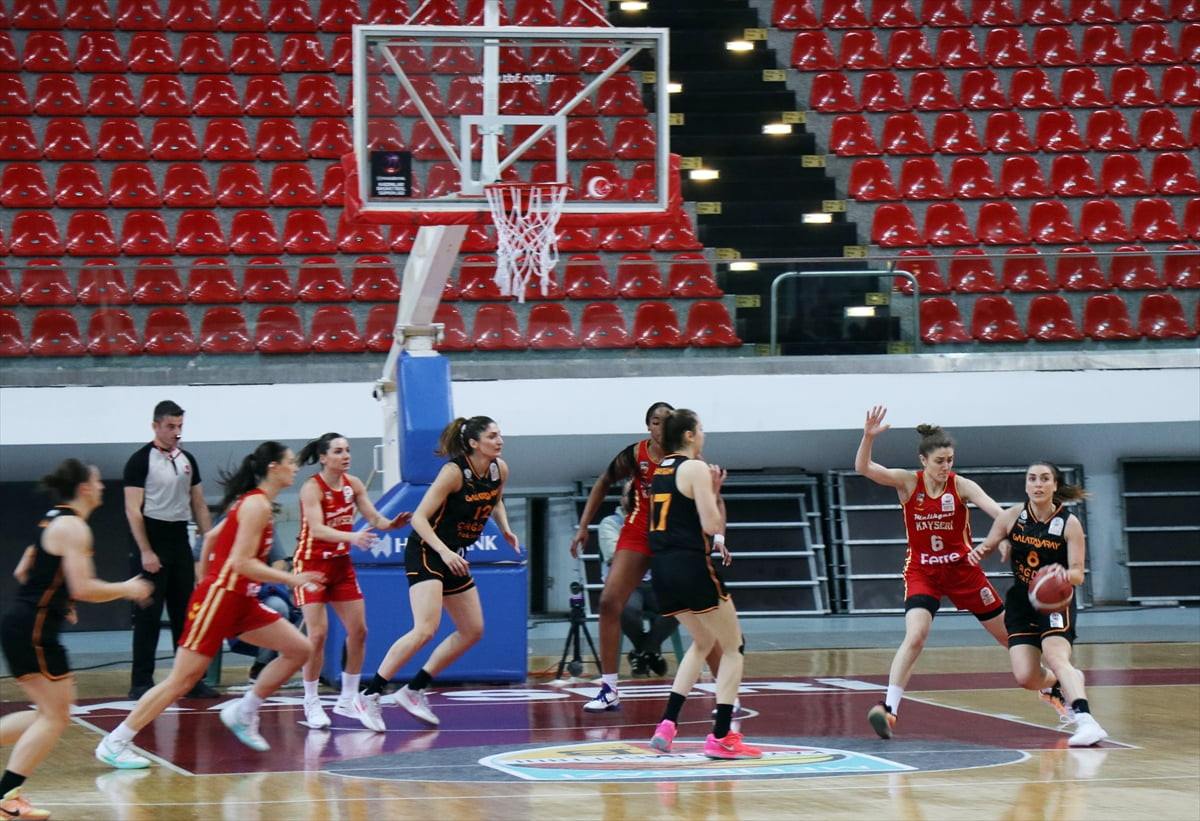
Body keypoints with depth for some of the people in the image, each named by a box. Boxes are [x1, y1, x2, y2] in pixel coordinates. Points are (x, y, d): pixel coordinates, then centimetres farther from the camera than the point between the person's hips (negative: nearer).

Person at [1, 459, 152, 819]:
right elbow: (83, 588, -21)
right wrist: (127, 589, -7)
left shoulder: (54, 520, 16)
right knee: (56, 717, -4)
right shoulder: (74, 527, -14)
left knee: (53, 714, 15)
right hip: (33, 629, -10)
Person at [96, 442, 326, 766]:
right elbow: (242, 563, -21)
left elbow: (212, 537, 23)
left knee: (299, 649, 5)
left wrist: (204, 578, 29)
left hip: (240, 600, 10)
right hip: (219, 598, -10)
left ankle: (242, 713, 12)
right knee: (182, 680, -9)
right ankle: (114, 743, -4)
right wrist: (292, 579, -20)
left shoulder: (253, 502, 14)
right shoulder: (257, 505, -15)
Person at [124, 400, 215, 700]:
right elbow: (133, 509, -12)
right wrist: (145, 551, -18)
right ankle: (141, 683, 0)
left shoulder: (187, 460, 11)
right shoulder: (141, 460, -8)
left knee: (186, 613, 8)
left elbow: (199, 505, 17)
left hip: (180, 541, 6)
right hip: (152, 541, -6)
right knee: (148, 616, -4)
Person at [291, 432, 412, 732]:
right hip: (312, 563, -7)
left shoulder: (353, 484, 1)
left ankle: (348, 699, 17)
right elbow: (317, 529, -30)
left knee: (358, 630, 4)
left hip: (341, 565, 7)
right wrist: (352, 537, -44)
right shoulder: (312, 488, -18)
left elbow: (373, 517, 0)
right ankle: (312, 704, -1)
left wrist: (390, 524, -23)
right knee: (318, 634, -12)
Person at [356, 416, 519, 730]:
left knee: (472, 631, 10)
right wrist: (444, 552, -32)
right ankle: (370, 695, -16)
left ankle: (414, 690, 18)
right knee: (425, 630, -22)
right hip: (425, 553, -9)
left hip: (454, 557, 9)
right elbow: (419, 517, -21)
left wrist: (505, 528, 6)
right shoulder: (454, 471, -20)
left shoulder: (499, 470, 1)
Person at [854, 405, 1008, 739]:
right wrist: (868, 436, -41)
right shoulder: (908, 482, -11)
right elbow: (863, 468, -24)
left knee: (1011, 635, 10)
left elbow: (997, 511, -25)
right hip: (922, 571, -1)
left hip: (963, 570, 1)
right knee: (915, 636, -25)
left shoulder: (961, 486, -11)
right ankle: (889, 709, -26)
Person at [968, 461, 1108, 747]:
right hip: (1021, 602, 3)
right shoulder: (1013, 516, -4)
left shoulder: (1069, 523, -11)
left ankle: (1085, 720, -41)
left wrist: (1064, 573, -36)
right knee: (1026, 678, -7)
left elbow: (1078, 574, -12)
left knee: (1055, 655, -31)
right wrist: (979, 552, -14)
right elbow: (988, 546, 10)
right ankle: (1062, 683, 28)